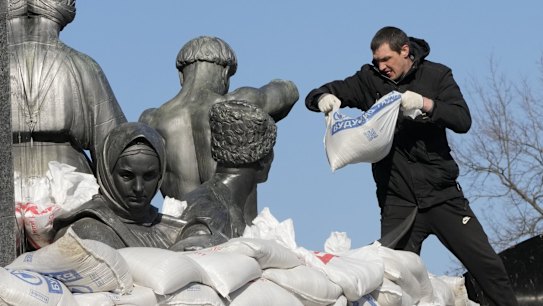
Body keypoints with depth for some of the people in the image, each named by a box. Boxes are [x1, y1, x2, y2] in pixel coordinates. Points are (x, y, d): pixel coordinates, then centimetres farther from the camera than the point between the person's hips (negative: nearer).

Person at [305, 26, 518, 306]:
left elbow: (463, 121, -8)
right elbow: (314, 97, 7)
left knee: (486, 263, -2)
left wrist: (426, 104, -24)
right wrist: (324, 98, -17)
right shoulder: (370, 80, 5)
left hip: (442, 193, 0)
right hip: (398, 200, 1)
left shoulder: (436, 75, 3)